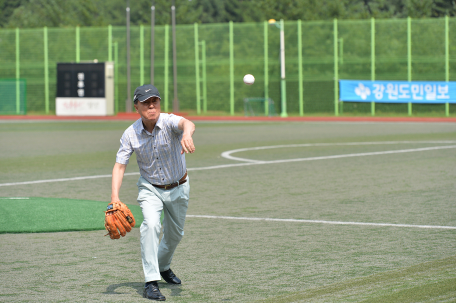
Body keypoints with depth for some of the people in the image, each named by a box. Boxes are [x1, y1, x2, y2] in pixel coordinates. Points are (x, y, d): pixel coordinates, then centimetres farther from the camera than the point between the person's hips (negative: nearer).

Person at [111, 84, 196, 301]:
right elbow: (120, 165, -19)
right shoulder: (130, 134, -18)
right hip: (150, 188, -1)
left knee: (175, 233, 18)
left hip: (178, 188, 1)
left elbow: (187, 124, -48)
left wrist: (187, 134, -74)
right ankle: (151, 282, -26)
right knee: (151, 224, -27)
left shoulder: (169, 122, -25)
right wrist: (115, 197, -33)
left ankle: (163, 266, 49)